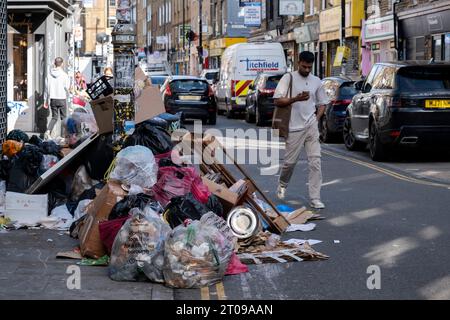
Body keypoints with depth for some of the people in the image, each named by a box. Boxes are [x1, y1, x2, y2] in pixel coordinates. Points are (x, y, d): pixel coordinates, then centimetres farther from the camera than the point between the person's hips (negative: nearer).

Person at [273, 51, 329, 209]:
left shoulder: (316, 82, 11)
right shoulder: (288, 78, -1)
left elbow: (322, 104, 20)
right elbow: (278, 101, -7)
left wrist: (316, 119, 4)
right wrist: (296, 99, -21)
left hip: (311, 127, 3)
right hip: (294, 127, -3)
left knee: (315, 161, -6)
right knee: (290, 161, 4)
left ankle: (315, 198, -6)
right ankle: (282, 184, 35)